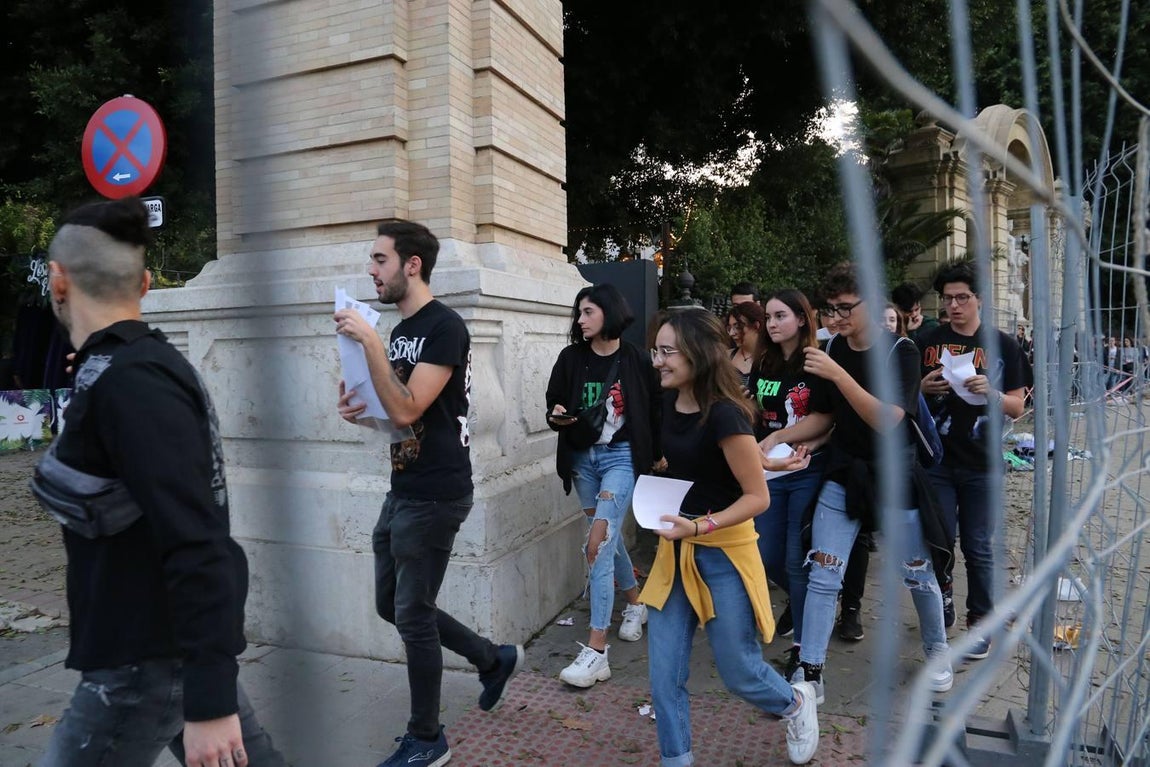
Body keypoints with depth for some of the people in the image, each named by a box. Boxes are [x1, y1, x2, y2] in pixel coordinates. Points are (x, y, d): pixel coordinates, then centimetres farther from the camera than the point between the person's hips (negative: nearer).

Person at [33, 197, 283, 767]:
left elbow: (196, 544, -27)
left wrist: (209, 701, -25)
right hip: (169, 636, 9)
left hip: (150, 656, -9)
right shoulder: (140, 365, 6)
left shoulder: (128, 383, -23)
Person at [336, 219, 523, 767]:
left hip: (435, 496, -10)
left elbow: (408, 410, -23)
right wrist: (358, 410, 0)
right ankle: (494, 659, 34)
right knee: (392, 605, 18)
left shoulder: (445, 327, -15)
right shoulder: (400, 330, 13)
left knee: (411, 615, 2)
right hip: (402, 491, 10)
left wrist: (368, 341, -24)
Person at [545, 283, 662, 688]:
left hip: (621, 456, -4)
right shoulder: (571, 358, 1)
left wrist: (657, 456, 3)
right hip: (582, 457, 5)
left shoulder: (635, 360, -7)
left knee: (598, 544, -14)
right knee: (610, 537, 18)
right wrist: (557, 417, -15)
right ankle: (635, 603, 44)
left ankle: (596, 651, -10)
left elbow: (653, 410, 1)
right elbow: (554, 405, 7)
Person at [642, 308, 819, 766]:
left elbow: (757, 496, -20)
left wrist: (701, 526, -29)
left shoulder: (723, 414, -23)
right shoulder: (670, 401, 0)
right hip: (676, 549, 6)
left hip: (723, 553, -6)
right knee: (664, 675, 6)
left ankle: (797, 703, 44)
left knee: (739, 672, 12)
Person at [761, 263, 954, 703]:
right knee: (822, 577, -3)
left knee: (919, 575, 13)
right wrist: (779, 437, -10)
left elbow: (886, 420, -25)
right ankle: (810, 673, 6)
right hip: (844, 475, 3)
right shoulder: (832, 349, -1)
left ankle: (937, 651, 40)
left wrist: (837, 374, -33)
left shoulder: (901, 351, -14)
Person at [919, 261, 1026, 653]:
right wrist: (924, 388, -12)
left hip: (981, 463, -1)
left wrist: (990, 392, -18)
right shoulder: (928, 342, 4)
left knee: (978, 547, 7)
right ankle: (941, 607, 26)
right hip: (936, 460, 1)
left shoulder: (1003, 345, 1)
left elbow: (1017, 407, 2)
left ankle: (980, 622, 21)